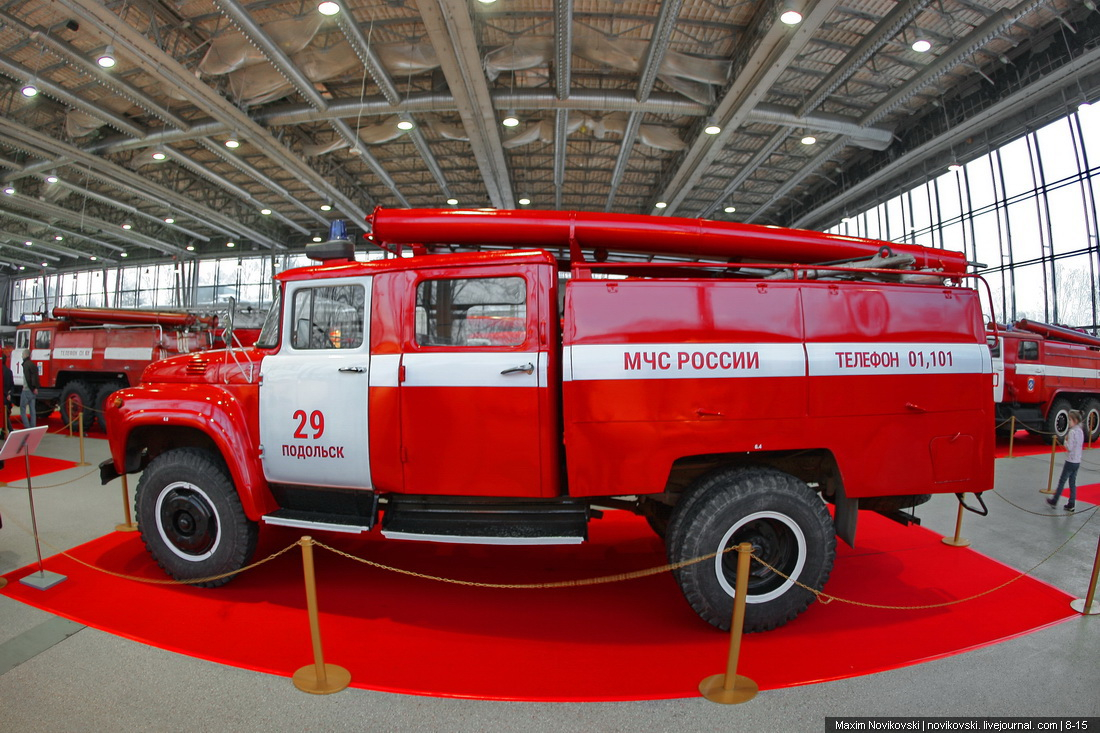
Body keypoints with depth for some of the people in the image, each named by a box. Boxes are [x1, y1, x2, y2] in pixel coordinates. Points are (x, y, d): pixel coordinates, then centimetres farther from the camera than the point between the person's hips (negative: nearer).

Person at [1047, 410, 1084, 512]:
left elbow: (1069, 447, -22)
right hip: (1077, 461, 8)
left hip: (1070, 461, -8)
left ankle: (1054, 501, 14)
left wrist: (1065, 440, -6)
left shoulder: (1072, 432, -19)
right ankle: (1071, 504, 15)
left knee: (1062, 481, 4)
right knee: (1072, 482, 12)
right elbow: (1081, 445, 16)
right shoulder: (1080, 431, 7)